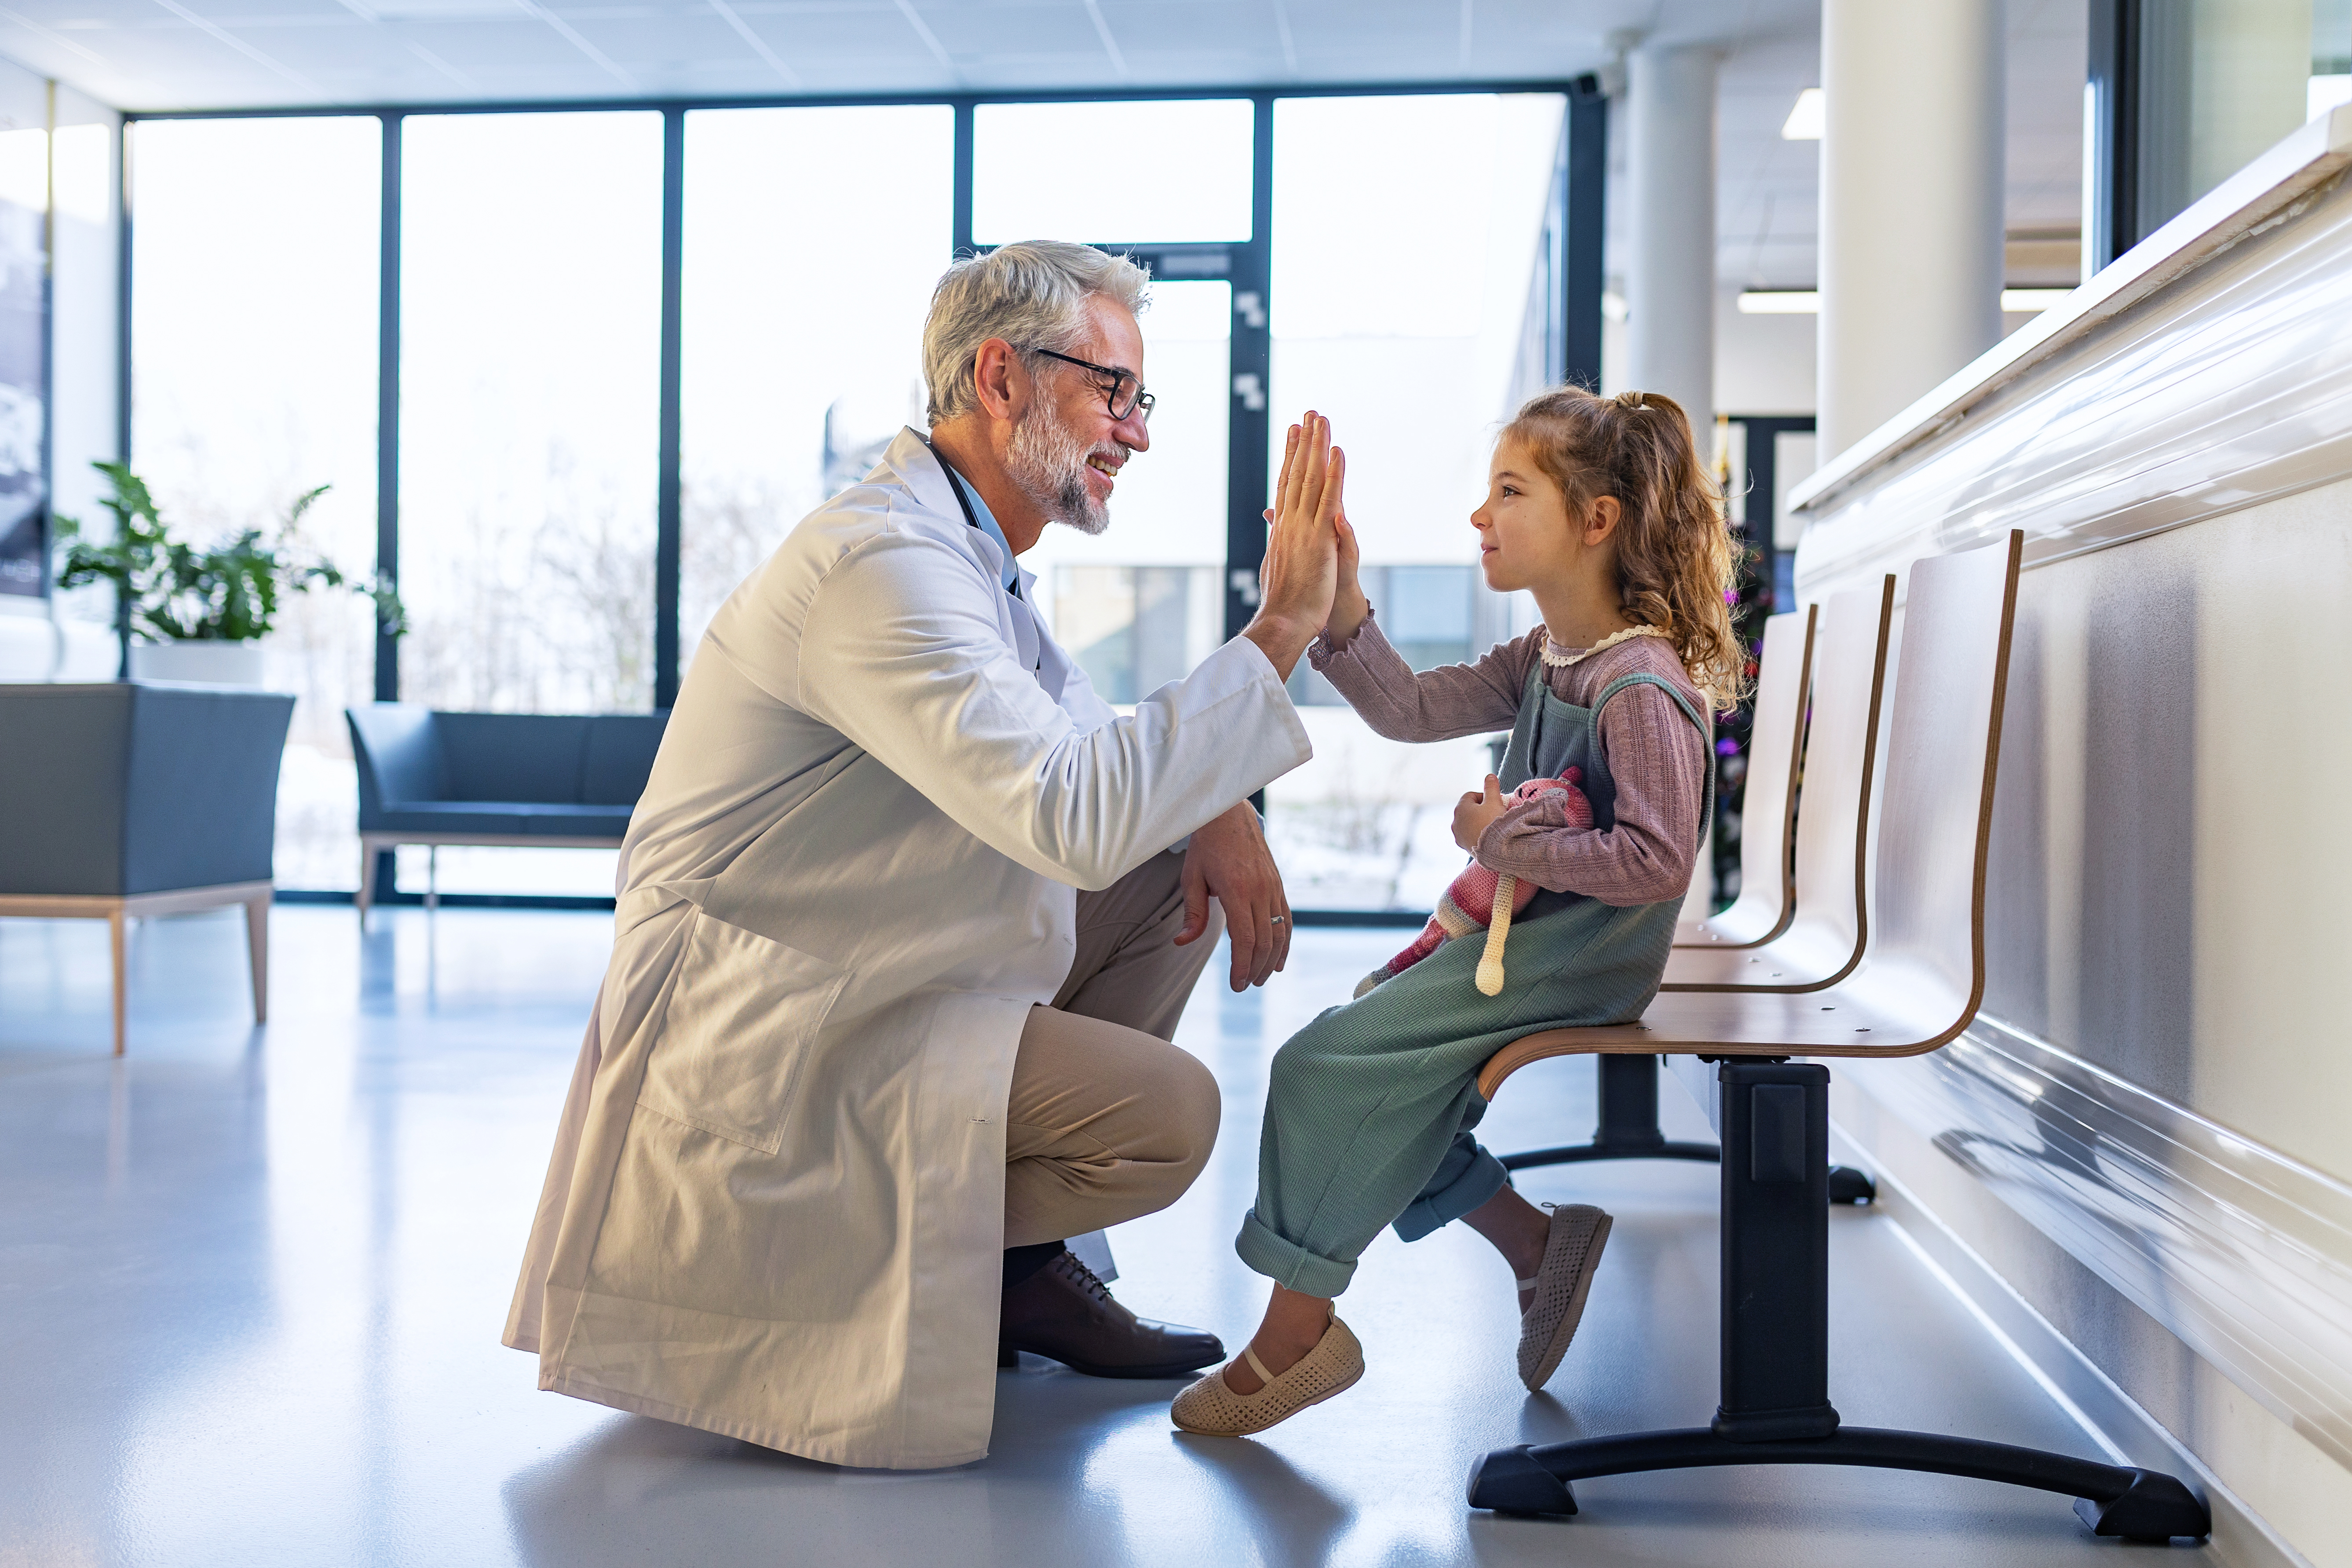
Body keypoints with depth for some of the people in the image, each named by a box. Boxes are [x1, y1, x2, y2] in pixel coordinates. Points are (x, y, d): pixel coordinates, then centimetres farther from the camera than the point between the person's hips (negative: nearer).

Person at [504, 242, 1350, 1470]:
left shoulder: (971, 547, 10)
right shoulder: (885, 563, -24)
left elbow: (1087, 737, 18)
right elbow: (1075, 817, -34)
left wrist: (1217, 814, -4)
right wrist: (1280, 628, -28)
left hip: (870, 973, 10)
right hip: (759, 1031, -10)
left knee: (1174, 873, 10)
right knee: (1168, 1112, -19)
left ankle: (1017, 1254, 14)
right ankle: (852, 1254, 2)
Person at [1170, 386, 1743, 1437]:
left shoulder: (1642, 688, -20)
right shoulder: (1541, 661, 10)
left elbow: (1657, 862, -26)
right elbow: (1412, 711, 7)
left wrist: (1507, 839, -21)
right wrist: (1338, 597, -3)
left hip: (1580, 957, -10)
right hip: (1521, 938, 10)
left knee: (1329, 1063, -15)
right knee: (1380, 1073, 12)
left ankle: (1298, 1329, -2)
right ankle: (1539, 1246, 16)